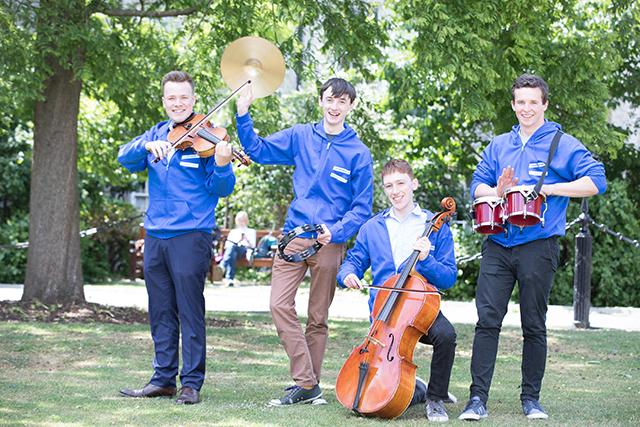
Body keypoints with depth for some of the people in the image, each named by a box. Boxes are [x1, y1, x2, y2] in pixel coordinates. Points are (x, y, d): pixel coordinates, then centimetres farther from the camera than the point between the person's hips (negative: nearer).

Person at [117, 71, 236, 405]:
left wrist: (221, 165, -26)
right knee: (161, 312, 10)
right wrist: (147, 145, -17)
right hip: (155, 236, 5)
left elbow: (221, 190, -6)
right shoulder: (156, 135, 14)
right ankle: (163, 379, 19)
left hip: (191, 235, -5)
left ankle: (192, 383, 3)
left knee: (190, 311, -4)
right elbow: (126, 158, 1)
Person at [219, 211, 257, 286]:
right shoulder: (233, 231, 32)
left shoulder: (251, 231, 27)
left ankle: (223, 265, -61)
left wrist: (246, 239, -5)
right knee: (233, 254, -42)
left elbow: (252, 246, 14)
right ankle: (229, 278, -59)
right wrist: (238, 241, 0)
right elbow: (227, 245, 17)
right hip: (233, 251, 1)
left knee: (232, 246, -37)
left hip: (245, 251, -1)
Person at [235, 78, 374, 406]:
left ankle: (311, 383, 17)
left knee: (318, 316, 4)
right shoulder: (300, 137, 9)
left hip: (329, 243, -2)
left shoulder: (358, 153, 1)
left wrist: (334, 232, -15)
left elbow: (361, 208, 1)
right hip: (294, 234, 2)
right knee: (280, 305, -10)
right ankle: (306, 384, -6)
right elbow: (258, 150, 13)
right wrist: (243, 113, 0)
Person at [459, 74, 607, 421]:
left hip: (538, 246, -3)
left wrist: (547, 189, -12)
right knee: (487, 320, -6)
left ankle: (531, 398, 17)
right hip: (498, 245, 3)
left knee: (534, 326, 5)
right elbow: (477, 184, 18)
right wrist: (497, 192, -5)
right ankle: (478, 398, -3)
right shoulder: (498, 146, 16)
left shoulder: (563, 145, 3)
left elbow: (596, 181, -5)